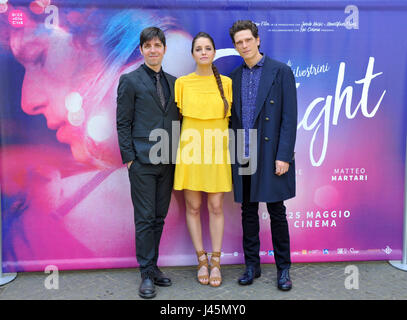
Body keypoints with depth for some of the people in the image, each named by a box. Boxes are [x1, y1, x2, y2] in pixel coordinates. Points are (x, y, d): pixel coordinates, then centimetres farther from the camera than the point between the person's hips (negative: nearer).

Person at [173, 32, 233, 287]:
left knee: (216, 207, 3)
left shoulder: (226, 82, 6)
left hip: (217, 152, 0)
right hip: (190, 151, 0)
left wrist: (229, 149, 4)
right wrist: (184, 146, 1)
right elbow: (177, 117, 8)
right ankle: (202, 259, 21)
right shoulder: (182, 82, 4)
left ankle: (216, 262, 17)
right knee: (193, 208, 5)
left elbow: (231, 118, 10)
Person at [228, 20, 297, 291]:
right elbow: (233, 118, 13)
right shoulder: (235, 77, 12)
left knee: (277, 213, 4)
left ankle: (283, 269, 19)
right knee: (248, 212, 11)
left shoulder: (281, 71, -2)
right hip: (243, 159, 4)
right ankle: (252, 265, 25)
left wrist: (284, 156, -13)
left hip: (271, 156, -4)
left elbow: (289, 117, -7)